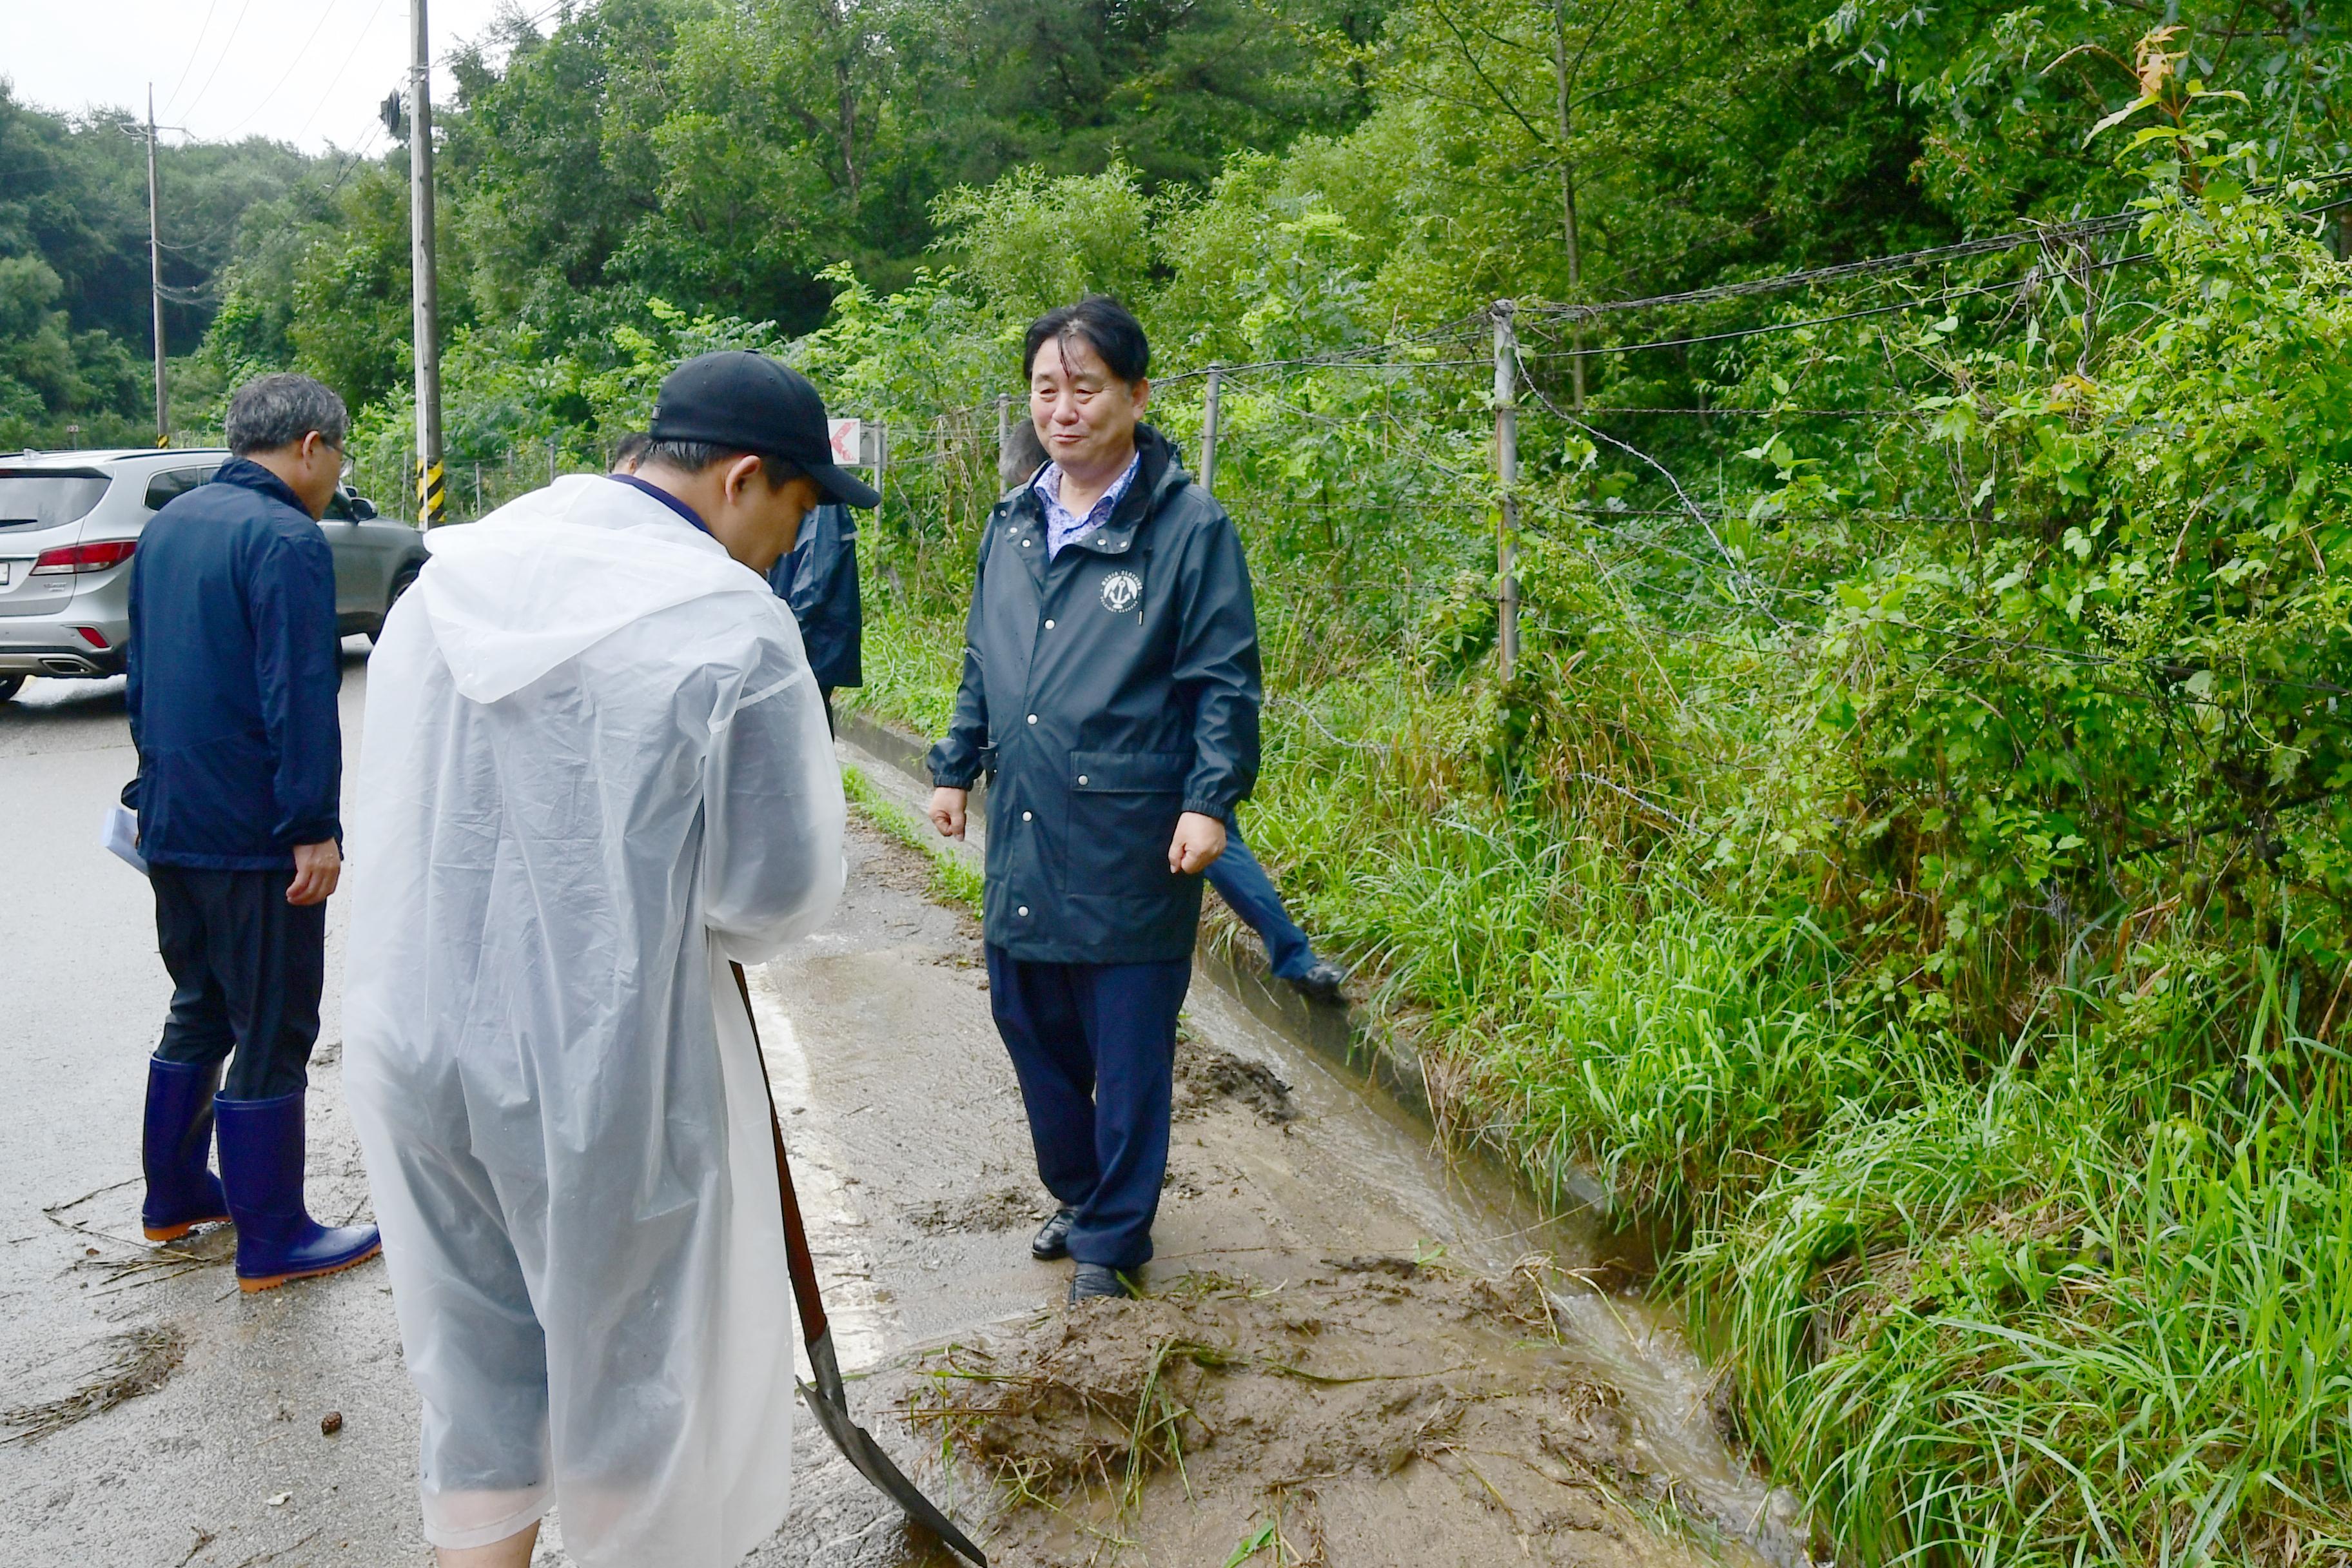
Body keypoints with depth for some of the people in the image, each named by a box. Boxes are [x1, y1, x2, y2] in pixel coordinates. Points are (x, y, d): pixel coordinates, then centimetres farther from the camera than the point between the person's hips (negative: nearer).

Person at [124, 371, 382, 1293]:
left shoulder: (166, 527, 13)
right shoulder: (287, 540, -16)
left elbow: (141, 675, 21)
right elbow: (300, 699, -22)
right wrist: (315, 827, -20)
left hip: (171, 824, 9)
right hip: (254, 834, -9)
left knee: (199, 1010, 21)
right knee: (272, 1034, 0)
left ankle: (173, 1196, 33)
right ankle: (272, 1243, 8)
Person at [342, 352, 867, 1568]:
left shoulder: (450, 576, 2)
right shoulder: (733, 626, -18)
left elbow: (396, 816, 8)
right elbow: (778, 890, -13)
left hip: (411, 1043, 6)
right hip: (602, 1072, -6)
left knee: (472, 1362, 23)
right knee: (643, 1375, 16)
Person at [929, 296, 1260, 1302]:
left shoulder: (1190, 528, -7)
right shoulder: (1013, 525, 11)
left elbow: (1225, 684, -7)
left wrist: (1211, 800, -15)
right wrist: (955, 767, 19)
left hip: (1132, 841, -6)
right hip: (1023, 833, 6)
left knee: (1129, 1049, 5)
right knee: (1029, 1021, 16)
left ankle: (1112, 1235, 23)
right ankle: (1077, 1192, 37)